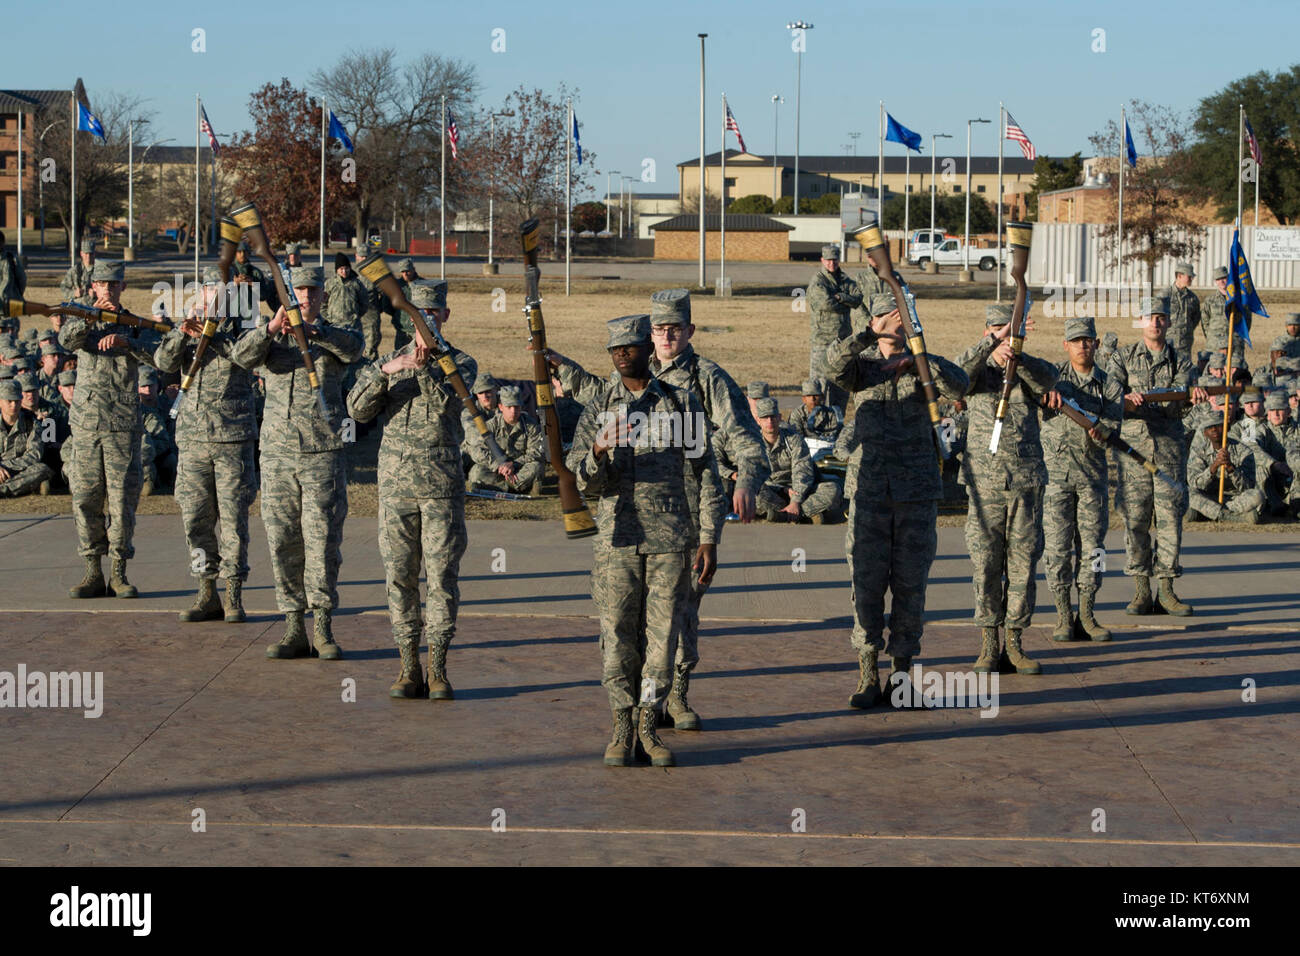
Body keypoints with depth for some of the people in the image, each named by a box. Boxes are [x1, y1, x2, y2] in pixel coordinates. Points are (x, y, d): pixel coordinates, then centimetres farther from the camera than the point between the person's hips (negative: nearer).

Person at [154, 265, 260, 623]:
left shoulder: (243, 327, 5)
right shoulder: (189, 327, 13)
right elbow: (164, 361, -2)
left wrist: (211, 335, -21)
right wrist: (182, 334, -19)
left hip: (233, 436, -3)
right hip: (193, 436, 3)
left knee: (233, 517, -3)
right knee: (195, 517, 3)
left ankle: (234, 597, 4)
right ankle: (207, 595, 12)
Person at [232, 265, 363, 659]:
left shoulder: (333, 337, 6)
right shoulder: (270, 338, 11)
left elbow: (354, 347, -18)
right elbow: (241, 355, -10)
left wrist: (313, 330, -35)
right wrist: (272, 328, -28)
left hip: (324, 454, -2)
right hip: (277, 454, 2)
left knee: (322, 540, -5)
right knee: (283, 542, 4)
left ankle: (323, 629, 2)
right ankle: (294, 630, 10)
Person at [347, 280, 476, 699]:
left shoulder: (461, 363, 6)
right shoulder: (387, 362, 11)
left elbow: (447, 400, -14)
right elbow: (358, 409, -3)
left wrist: (424, 366, -30)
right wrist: (384, 371, -18)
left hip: (443, 486, -1)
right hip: (396, 485, 2)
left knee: (443, 578, -1)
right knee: (400, 577, 2)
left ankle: (437, 670, 5)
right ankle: (409, 668, 10)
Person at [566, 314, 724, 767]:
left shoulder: (682, 403, 6)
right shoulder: (597, 410, 7)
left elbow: (705, 474, 7)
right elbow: (584, 484, 1)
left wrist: (709, 540, 1)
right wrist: (598, 457, -22)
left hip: (671, 542, 0)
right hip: (616, 539, 0)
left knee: (662, 636, 1)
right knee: (618, 639, 0)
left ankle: (647, 729, 11)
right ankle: (621, 731, 11)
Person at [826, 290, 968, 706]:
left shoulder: (923, 365, 6)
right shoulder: (861, 365, 6)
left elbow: (959, 385, -15)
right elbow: (835, 361, -18)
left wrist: (917, 361, -30)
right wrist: (874, 332, -33)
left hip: (917, 491, 0)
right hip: (868, 489, 0)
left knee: (910, 585, 3)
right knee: (867, 584, 0)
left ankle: (902, 671, 13)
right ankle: (868, 676, 8)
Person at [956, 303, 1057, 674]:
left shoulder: (1031, 368, 9)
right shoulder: (978, 371, 6)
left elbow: (1046, 378, -16)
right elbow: (959, 372, -19)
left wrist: (1017, 357, -35)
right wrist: (991, 346, -34)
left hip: (1027, 480, 1)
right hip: (985, 480, -1)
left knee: (1023, 562, 3)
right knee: (986, 563, 0)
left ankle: (1015, 643, 11)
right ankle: (989, 646, 7)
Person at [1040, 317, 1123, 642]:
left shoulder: (1109, 387, 8)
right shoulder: (1054, 375, 5)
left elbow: (1112, 428, -2)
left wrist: (1099, 434, -24)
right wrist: (1049, 390, -28)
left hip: (1092, 472, 2)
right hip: (1056, 469, -2)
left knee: (1091, 545, 4)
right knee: (1057, 545, -2)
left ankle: (1087, 614, 13)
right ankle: (1063, 616, 6)